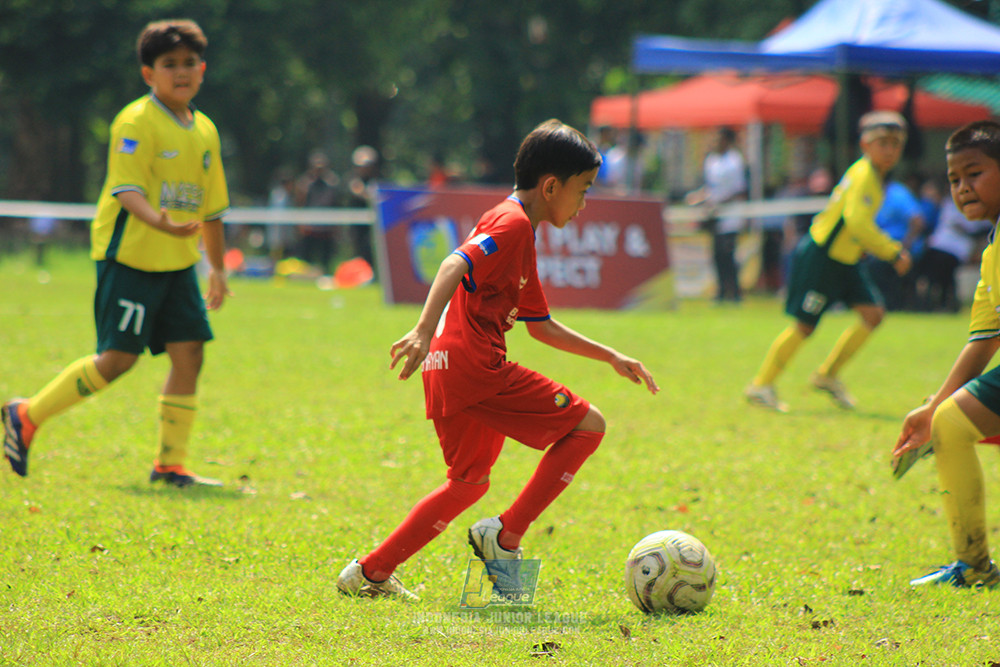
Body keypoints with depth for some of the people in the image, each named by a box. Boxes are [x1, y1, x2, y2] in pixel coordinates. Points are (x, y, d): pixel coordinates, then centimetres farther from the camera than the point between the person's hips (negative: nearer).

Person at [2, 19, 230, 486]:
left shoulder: (204, 131, 12)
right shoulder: (136, 123, -11)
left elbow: (211, 207, 20)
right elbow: (126, 189, -21)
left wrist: (218, 268, 22)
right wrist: (158, 221, -40)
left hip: (177, 263, 7)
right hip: (129, 256, -7)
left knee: (189, 352, -2)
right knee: (119, 358, -9)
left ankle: (170, 463, 6)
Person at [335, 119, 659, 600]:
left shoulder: (521, 236, 25)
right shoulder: (512, 222, -7)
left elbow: (542, 326, 32)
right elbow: (455, 265, -24)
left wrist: (611, 357, 32)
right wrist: (425, 331, -37)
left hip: (452, 376, 10)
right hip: (473, 366, -10)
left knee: (469, 482, 23)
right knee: (587, 425, -4)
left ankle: (371, 573, 19)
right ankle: (505, 537, -6)